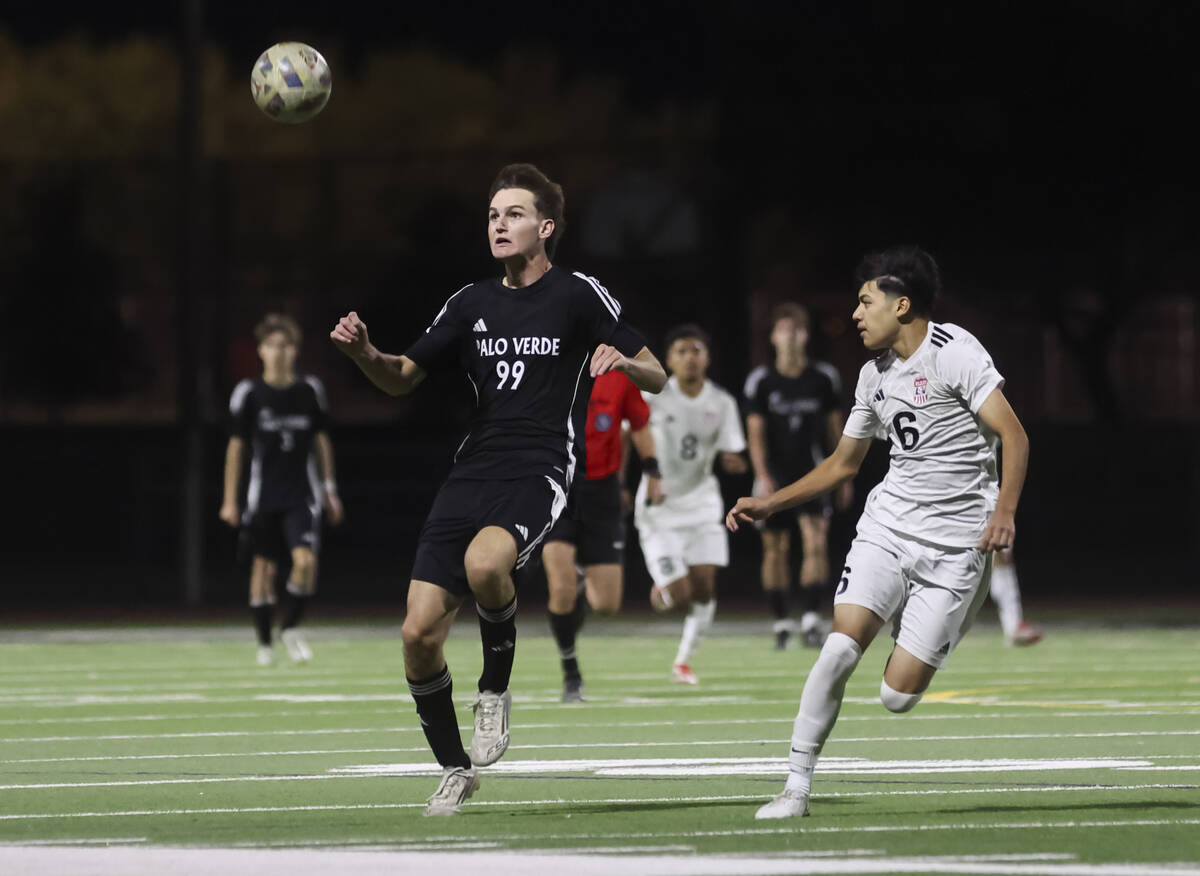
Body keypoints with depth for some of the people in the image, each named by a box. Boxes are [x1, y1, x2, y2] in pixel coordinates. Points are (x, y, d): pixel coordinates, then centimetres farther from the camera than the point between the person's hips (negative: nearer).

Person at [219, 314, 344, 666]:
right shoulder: (249, 393, -2)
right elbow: (235, 446, 2)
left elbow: (321, 441, 12)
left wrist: (330, 491, 12)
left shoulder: (310, 390, 3)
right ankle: (264, 642, 15)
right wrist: (229, 500, 1)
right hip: (263, 497, 0)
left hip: (302, 495, 0)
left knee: (305, 561, -16)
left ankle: (291, 627, 4)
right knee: (264, 567, 3)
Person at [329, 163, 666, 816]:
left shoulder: (578, 295, 2)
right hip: (472, 473, 5)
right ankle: (455, 768, 14)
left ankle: (496, 688, -10)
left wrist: (623, 362, -19)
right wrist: (364, 353, 0)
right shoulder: (471, 303, 16)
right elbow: (402, 378, 22)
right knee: (419, 633, -7)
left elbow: (656, 378, 4)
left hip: (539, 474, -5)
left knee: (484, 562, -37)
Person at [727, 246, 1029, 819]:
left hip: (956, 542, -5)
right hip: (888, 524, 5)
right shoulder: (875, 375, 12)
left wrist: (1004, 511, -30)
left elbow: (1013, 436, -15)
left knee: (896, 696, -8)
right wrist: (768, 505, 18)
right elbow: (843, 463, 24)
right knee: (842, 645, -19)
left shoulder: (954, 352, -10)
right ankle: (797, 785, -11)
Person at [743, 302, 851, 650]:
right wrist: (763, 476, -18)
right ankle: (781, 622, 13)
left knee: (816, 543, -15)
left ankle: (812, 618, -18)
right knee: (776, 549, 4)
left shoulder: (824, 378, 3)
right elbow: (755, 431, -6)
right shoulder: (761, 381, -3)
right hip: (774, 477, -1)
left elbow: (834, 428, 12)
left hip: (811, 474, 1)